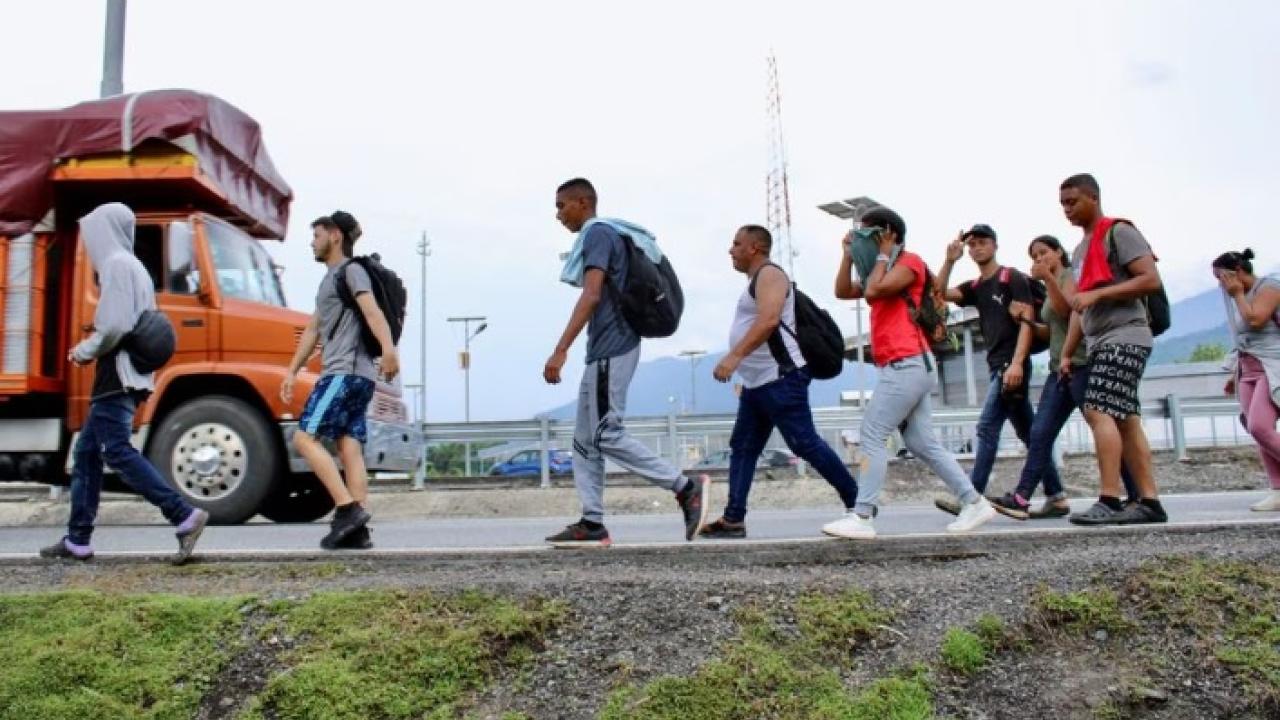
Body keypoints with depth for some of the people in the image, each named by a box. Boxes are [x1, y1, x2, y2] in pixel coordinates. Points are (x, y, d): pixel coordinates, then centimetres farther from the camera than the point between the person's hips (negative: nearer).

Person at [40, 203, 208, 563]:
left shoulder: (117, 263, -11)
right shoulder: (133, 267, 20)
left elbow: (114, 326, -20)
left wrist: (85, 351, -5)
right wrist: (92, 348, 14)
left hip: (117, 379, -10)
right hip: (124, 377, 10)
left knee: (118, 452, -12)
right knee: (86, 452, 14)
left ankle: (185, 516, -17)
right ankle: (77, 540, 19)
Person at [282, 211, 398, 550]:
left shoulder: (351, 270, 0)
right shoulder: (330, 279, 29)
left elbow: (372, 310, -19)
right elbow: (312, 330, 31)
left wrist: (388, 348, -36)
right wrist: (292, 372, 28)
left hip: (346, 371, -9)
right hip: (355, 375, 9)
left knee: (305, 437, -12)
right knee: (350, 449, 2)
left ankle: (347, 507, -18)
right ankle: (357, 529, -1)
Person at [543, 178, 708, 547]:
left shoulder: (598, 233, -9)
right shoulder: (603, 235, 21)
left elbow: (591, 296, -22)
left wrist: (560, 350, -27)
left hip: (610, 351, -10)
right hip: (604, 351, 10)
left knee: (607, 436, -9)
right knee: (584, 440, 8)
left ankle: (687, 488, -5)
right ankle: (592, 524, 9)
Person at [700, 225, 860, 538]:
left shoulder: (770, 274, -9)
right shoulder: (756, 280, 22)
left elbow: (769, 320, -24)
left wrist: (734, 356, -31)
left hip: (781, 379, -11)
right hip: (757, 383, 11)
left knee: (805, 444, -8)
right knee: (742, 447, 6)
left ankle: (856, 501, 5)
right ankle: (733, 519, 6)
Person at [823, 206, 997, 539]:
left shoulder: (910, 261, -3)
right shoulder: (883, 271, 24)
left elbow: (873, 290, -18)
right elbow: (843, 292, 16)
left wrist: (883, 255, -4)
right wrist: (849, 255, 10)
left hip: (908, 364, -10)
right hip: (907, 367, 10)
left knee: (872, 434, -12)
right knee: (923, 443, 9)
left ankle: (862, 517, -13)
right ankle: (974, 502, 13)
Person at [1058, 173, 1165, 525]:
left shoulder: (1118, 232, -4)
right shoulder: (1080, 250, 22)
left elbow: (1151, 280, -14)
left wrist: (1097, 293, -20)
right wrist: (1066, 352, 19)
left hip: (1124, 336, -9)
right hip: (1100, 342, 9)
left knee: (1099, 412, -17)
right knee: (1125, 419, 5)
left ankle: (1109, 501, -17)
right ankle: (1150, 501, 6)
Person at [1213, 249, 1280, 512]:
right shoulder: (1243, 296, 18)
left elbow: (1256, 320, -21)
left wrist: (1238, 294, -7)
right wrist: (1236, 373, 20)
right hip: (1248, 371, 8)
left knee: (1259, 427, -21)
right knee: (1257, 431, -4)